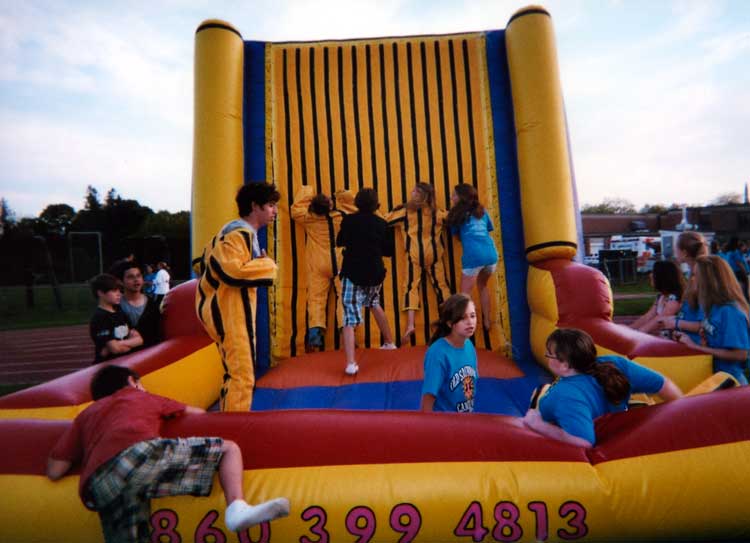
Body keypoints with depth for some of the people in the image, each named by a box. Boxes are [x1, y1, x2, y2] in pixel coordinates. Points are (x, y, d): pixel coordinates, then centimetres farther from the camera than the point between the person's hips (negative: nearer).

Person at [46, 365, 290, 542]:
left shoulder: (85, 415, 35)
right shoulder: (144, 397, 30)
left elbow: (54, 470, 25)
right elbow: (199, 413, 40)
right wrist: (166, 415, 62)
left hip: (99, 488, 4)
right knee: (229, 448, 5)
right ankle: (236, 507, -21)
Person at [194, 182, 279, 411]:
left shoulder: (235, 230, 16)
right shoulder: (240, 233, -17)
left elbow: (202, 262, 19)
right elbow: (232, 271, -32)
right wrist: (266, 265, -17)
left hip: (221, 310, 11)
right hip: (230, 314, -11)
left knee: (234, 372, 21)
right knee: (242, 375, -6)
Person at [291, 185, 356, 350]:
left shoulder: (308, 218, -6)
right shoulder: (342, 215, -8)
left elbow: (296, 209, 13)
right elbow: (353, 204, 9)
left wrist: (306, 190, 22)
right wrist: (341, 196, 18)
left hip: (318, 265, 1)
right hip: (340, 263, -1)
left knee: (316, 297, 4)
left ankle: (315, 329, -8)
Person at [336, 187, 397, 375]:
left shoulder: (349, 220, -3)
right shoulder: (382, 223, 3)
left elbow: (340, 242, 10)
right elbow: (389, 251, 7)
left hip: (353, 274, -3)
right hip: (375, 273, 4)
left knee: (350, 317, -4)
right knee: (374, 303, 30)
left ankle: (351, 363, -16)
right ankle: (389, 342, 41)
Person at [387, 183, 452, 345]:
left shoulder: (406, 210, 0)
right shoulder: (436, 212, 5)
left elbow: (386, 221, 4)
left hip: (415, 254, -2)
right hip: (434, 253, 2)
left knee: (412, 286, 1)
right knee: (441, 285, 10)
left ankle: (410, 324, -9)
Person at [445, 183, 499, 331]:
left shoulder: (457, 213, 12)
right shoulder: (481, 211, 22)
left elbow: (456, 234, 21)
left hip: (474, 256, -5)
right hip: (491, 254, 5)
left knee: (465, 293, 2)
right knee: (482, 286, 27)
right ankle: (486, 321, 28)